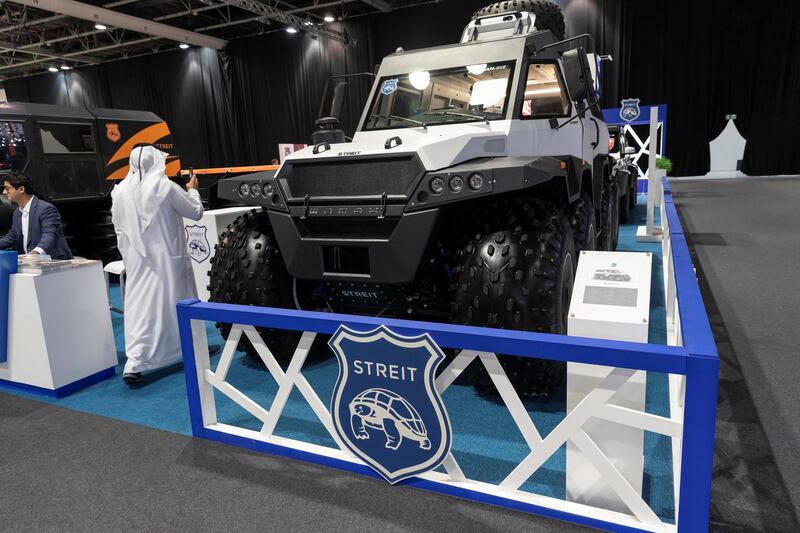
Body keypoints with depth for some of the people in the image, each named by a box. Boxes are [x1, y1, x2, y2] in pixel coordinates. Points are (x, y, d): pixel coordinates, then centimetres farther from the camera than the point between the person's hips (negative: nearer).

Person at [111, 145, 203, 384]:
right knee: (179, 302, 12)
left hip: (137, 261, 4)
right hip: (167, 258, -3)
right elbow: (196, 212, -2)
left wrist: (129, 257, 18)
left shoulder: (120, 191, 1)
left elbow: (119, 230, 8)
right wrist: (192, 190, 15)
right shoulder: (166, 187, -12)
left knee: (140, 307, 3)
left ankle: (134, 364, -4)